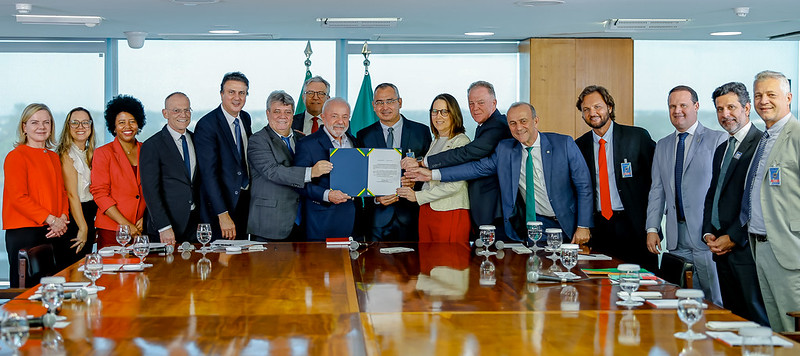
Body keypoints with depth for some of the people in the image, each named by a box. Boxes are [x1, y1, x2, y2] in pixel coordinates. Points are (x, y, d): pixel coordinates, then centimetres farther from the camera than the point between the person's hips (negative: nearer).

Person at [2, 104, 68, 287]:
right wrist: (51, 219, -14)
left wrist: (63, 218, -2)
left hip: (53, 233, 6)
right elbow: (18, 197, -12)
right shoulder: (16, 156, -5)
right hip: (24, 233, -6)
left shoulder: (54, 157, 17)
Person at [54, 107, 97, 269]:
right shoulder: (66, 154, -9)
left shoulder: (89, 154, 15)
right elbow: (72, 195, -14)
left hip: (88, 218, 8)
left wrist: (88, 228, 11)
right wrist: (83, 228, -16)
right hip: (73, 218, -8)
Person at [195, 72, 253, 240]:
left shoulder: (246, 118, 8)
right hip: (220, 203, -7)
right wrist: (222, 214, -25)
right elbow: (208, 173, -20)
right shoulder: (206, 125, -16)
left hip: (245, 199, 7)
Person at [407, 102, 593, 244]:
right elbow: (478, 167, 1)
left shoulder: (564, 144, -6)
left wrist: (583, 226, -10)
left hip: (565, 225, -2)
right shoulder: (504, 149, 3)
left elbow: (584, 187, -4)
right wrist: (433, 174, -8)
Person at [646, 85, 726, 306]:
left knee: (716, 302, -2)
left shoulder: (717, 140, -1)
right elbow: (657, 190, 16)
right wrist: (652, 228, 6)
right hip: (677, 238, 5)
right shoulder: (662, 146, 17)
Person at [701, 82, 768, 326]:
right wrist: (708, 233, 7)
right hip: (722, 249, 8)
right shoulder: (722, 150, 20)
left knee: (756, 319, -6)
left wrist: (733, 237, -15)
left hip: (746, 248, -8)